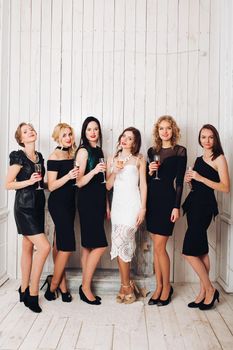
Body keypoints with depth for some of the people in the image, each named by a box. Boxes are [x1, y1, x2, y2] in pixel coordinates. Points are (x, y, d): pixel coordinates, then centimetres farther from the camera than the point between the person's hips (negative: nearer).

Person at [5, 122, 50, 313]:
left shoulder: (39, 156, 12)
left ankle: (24, 290, 22)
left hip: (38, 205, 7)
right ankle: (33, 293, -1)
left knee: (29, 248, 11)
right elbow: (8, 184, -10)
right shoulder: (18, 156, -9)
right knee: (44, 247, -14)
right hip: (24, 206, -7)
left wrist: (41, 182, 6)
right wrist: (29, 181, -20)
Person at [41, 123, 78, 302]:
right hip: (58, 203, -7)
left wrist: (79, 174, 3)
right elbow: (51, 186, -15)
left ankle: (57, 281, 20)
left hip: (70, 203, 7)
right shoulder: (54, 157, -11)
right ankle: (54, 285, 10)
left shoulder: (73, 154, 10)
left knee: (60, 244, 12)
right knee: (67, 246, -6)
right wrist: (68, 176, -26)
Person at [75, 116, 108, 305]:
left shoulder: (99, 150, 15)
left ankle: (86, 287, 16)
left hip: (98, 201, 8)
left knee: (89, 246, 9)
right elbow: (80, 182, -12)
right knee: (99, 245, -10)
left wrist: (106, 204, 18)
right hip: (87, 202, -7)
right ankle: (86, 287, 3)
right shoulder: (83, 151, -7)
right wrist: (94, 171, -28)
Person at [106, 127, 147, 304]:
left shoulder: (139, 159, 4)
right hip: (117, 204, 4)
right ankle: (128, 284, 21)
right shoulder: (112, 159, 13)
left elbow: (143, 185, 0)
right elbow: (107, 186, 10)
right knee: (126, 245, 7)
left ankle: (125, 286, 5)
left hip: (132, 205, -4)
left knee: (119, 243, -11)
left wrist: (143, 208, -7)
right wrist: (114, 171, -8)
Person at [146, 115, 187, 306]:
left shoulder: (180, 151, -2)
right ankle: (159, 286, 22)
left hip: (167, 198, -5)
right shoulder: (152, 151, 11)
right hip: (152, 198, 5)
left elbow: (179, 181, -6)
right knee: (156, 246, 10)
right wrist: (149, 171, -6)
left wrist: (176, 206, -11)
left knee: (159, 246, -5)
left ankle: (167, 286, 15)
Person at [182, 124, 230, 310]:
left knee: (190, 251, -9)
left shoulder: (219, 158, -4)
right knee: (200, 250, 10)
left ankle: (210, 289, 7)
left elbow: (225, 187, -13)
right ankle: (204, 292, 18)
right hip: (194, 204, 8)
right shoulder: (199, 159, 17)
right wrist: (190, 180, 4)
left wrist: (200, 178, -17)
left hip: (205, 206, -8)